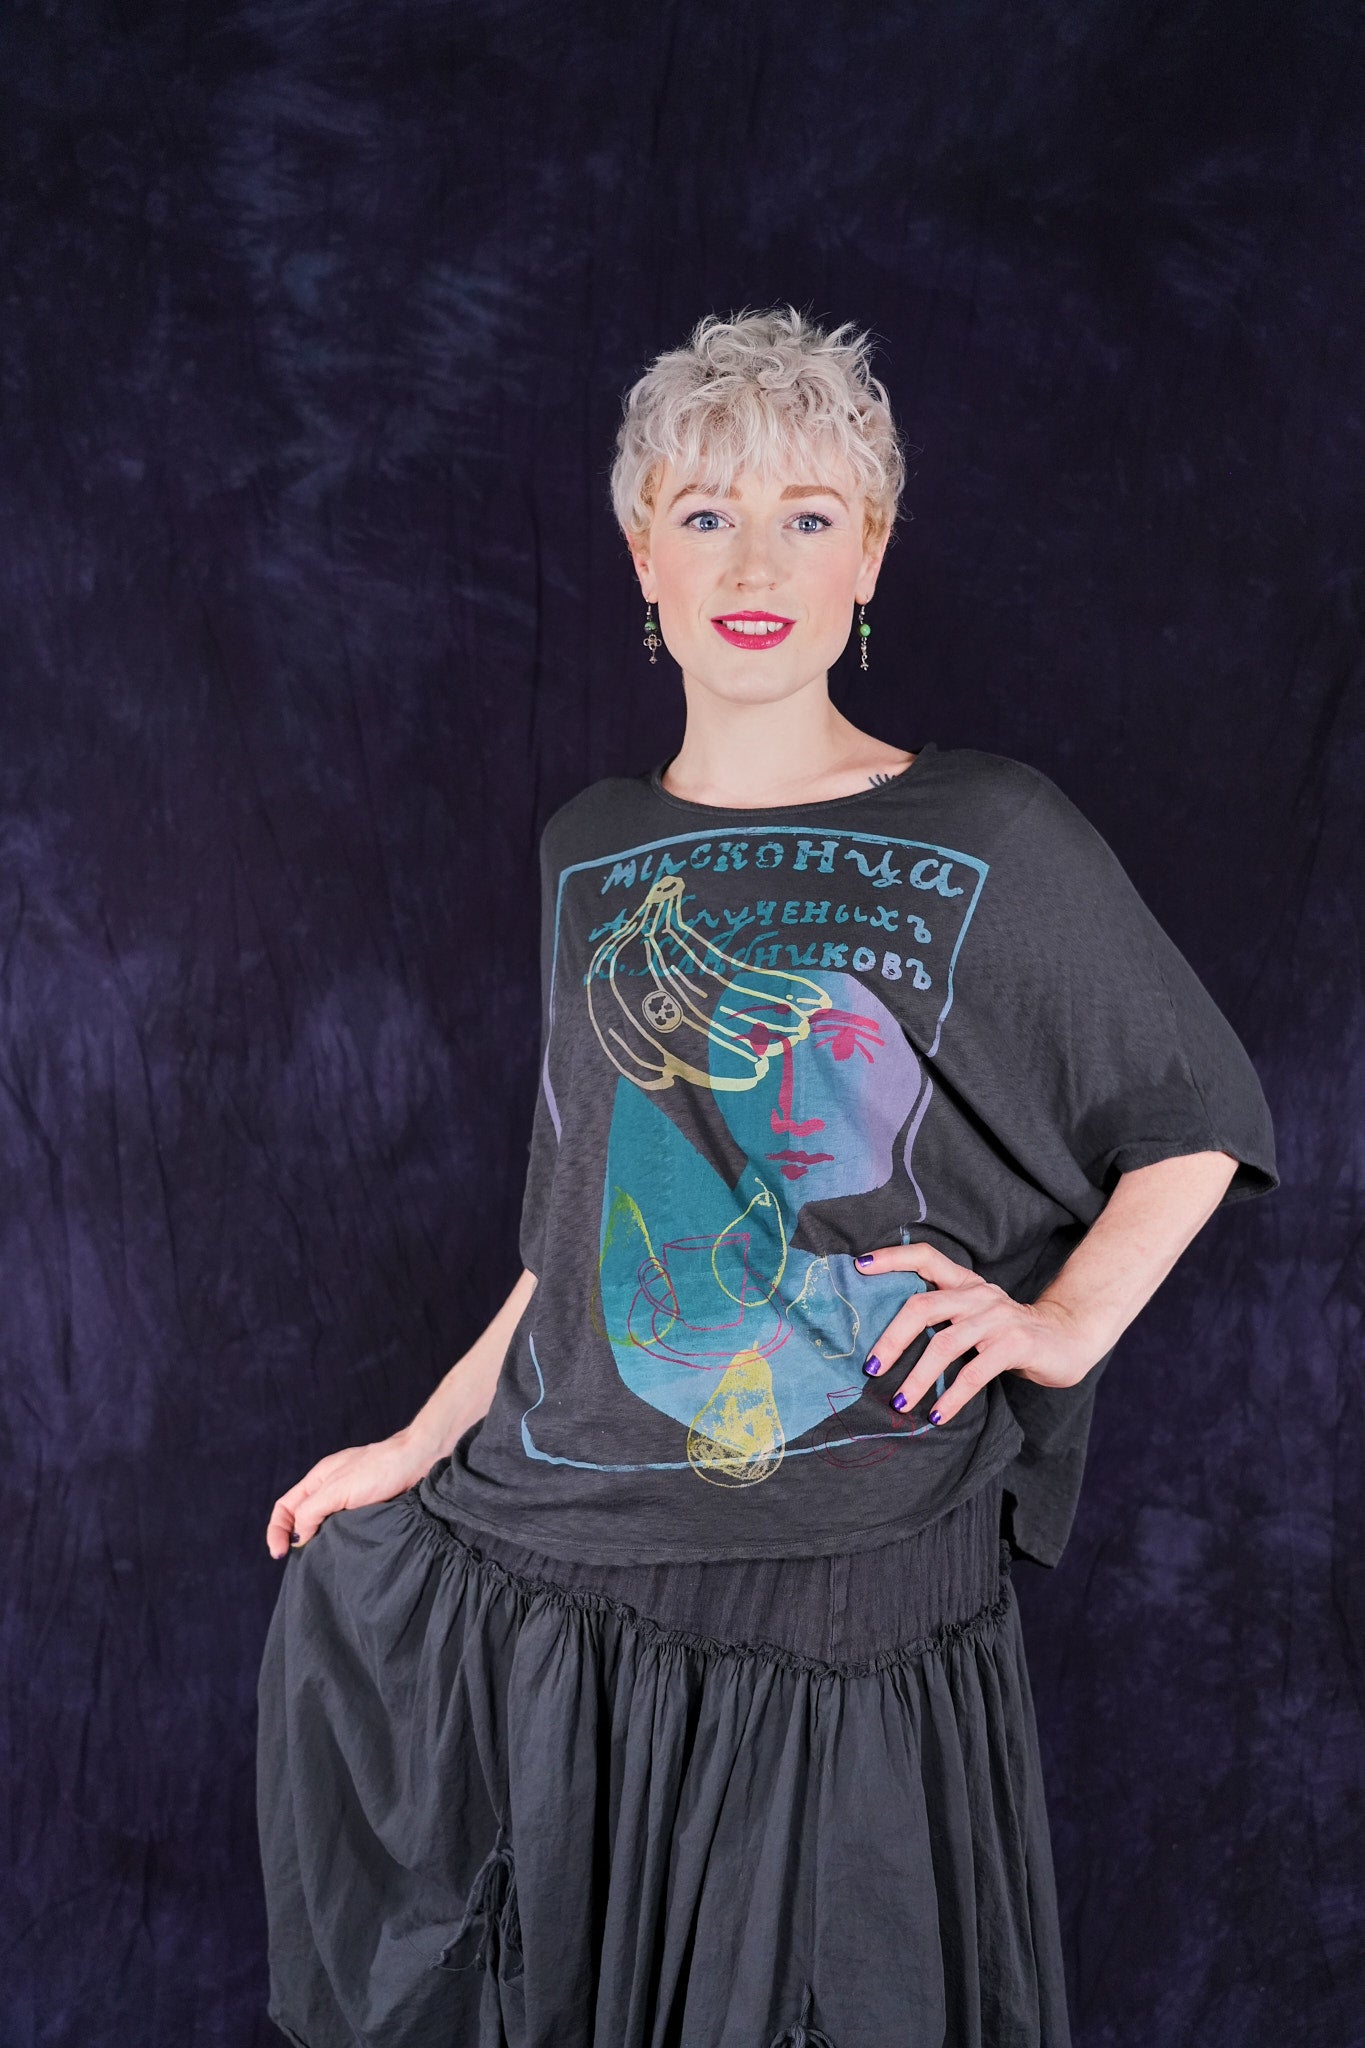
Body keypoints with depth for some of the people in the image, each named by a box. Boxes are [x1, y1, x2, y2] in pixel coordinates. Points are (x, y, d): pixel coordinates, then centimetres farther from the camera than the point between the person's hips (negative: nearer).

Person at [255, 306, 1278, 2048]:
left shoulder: (990, 838, -4)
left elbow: (1201, 1114, 5)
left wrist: (1064, 1323, -7)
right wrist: (426, 1444, 10)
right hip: (553, 1562, 4)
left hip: (855, 1601, -3)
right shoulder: (591, 855, 8)